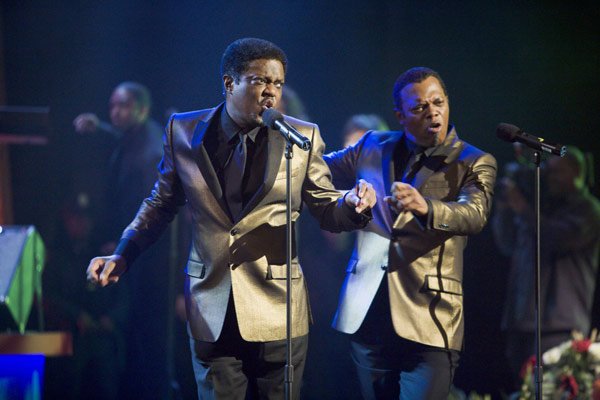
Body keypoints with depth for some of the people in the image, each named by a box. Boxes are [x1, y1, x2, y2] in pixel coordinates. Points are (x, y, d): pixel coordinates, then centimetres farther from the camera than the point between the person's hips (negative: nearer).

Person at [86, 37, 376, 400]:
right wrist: (122, 256, 3)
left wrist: (352, 205, -19)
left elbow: (326, 210, 4)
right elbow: (161, 204, 13)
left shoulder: (303, 138, -1)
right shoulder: (184, 132, 2)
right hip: (212, 312, 1)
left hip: (276, 311, -1)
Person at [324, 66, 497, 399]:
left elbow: (474, 215, -17)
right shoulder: (373, 148, 14)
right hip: (366, 318, 4)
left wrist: (424, 207, -37)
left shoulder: (473, 163, 2)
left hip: (427, 322, -4)